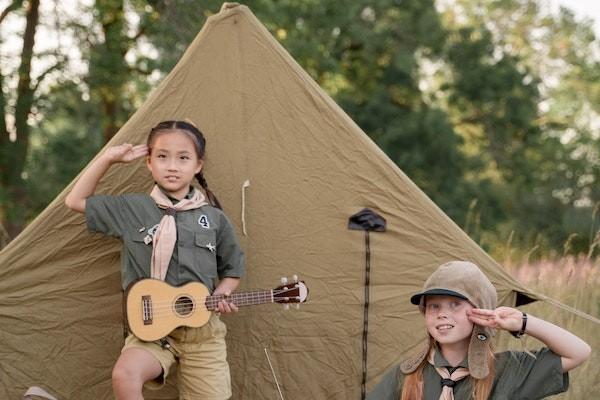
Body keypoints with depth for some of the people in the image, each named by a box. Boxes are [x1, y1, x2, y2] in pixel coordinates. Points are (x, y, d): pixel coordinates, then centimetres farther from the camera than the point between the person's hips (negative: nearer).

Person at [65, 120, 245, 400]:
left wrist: (221, 295, -5)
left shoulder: (214, 219, 4)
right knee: (125, 374, -31)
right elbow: (76, 201, 6)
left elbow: (232, 270, 16)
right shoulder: (132, 209, 2)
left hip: (202, 330, 2)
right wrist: (108, 158, 0)